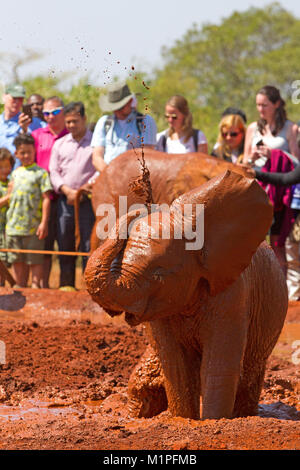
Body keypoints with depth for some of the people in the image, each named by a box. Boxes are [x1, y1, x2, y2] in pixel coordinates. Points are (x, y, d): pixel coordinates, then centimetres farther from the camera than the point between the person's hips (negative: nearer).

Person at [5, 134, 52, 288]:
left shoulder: (41, 173, -2)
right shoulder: (15, 174, 15)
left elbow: (46, 199, -6)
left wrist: (44, 222, -13)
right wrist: (8, 224, 16)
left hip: (33, 226, -6)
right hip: (13, 226, 6)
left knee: (34, 261, -2)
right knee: (17, 261, 9)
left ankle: (36, 286, 2)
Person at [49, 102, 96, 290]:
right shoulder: (60, 144, 15)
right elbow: (54, 172, 9)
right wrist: (68, 191, -7)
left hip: (88, 201, -3)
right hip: (65, 201, 4)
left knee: (89, 245, -5)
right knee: (65, 244, 4)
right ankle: (66, 284, 10)